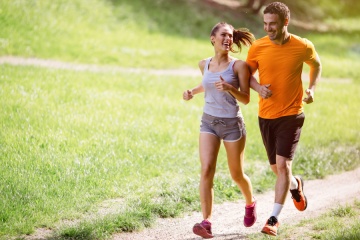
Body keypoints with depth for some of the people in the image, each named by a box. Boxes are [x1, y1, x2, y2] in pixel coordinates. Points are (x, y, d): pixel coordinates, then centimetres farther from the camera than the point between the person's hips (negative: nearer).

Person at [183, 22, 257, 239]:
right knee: (207, 170, -14)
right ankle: (206, 222, -18)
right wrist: (193, 92, 7)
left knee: (236, 174, 12)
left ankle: (250, 203, 43)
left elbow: (246, 99, -10)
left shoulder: (239, 65, -11)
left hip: (232, 124, -3)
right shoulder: (205, 64, 3)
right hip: (209, 123, 3)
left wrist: (229, 88, -27)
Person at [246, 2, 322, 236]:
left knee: (282, 164, -14)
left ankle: (274, 219, -8)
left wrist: (312, 89, -2)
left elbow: (316, 65, 13)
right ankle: (296, 185, 49)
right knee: (277, 168, 14)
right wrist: (258, 88, -15)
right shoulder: (258, 47, -7)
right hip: (266, 116, 3)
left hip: (291, 115, -3)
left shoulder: (303, 47, -9)